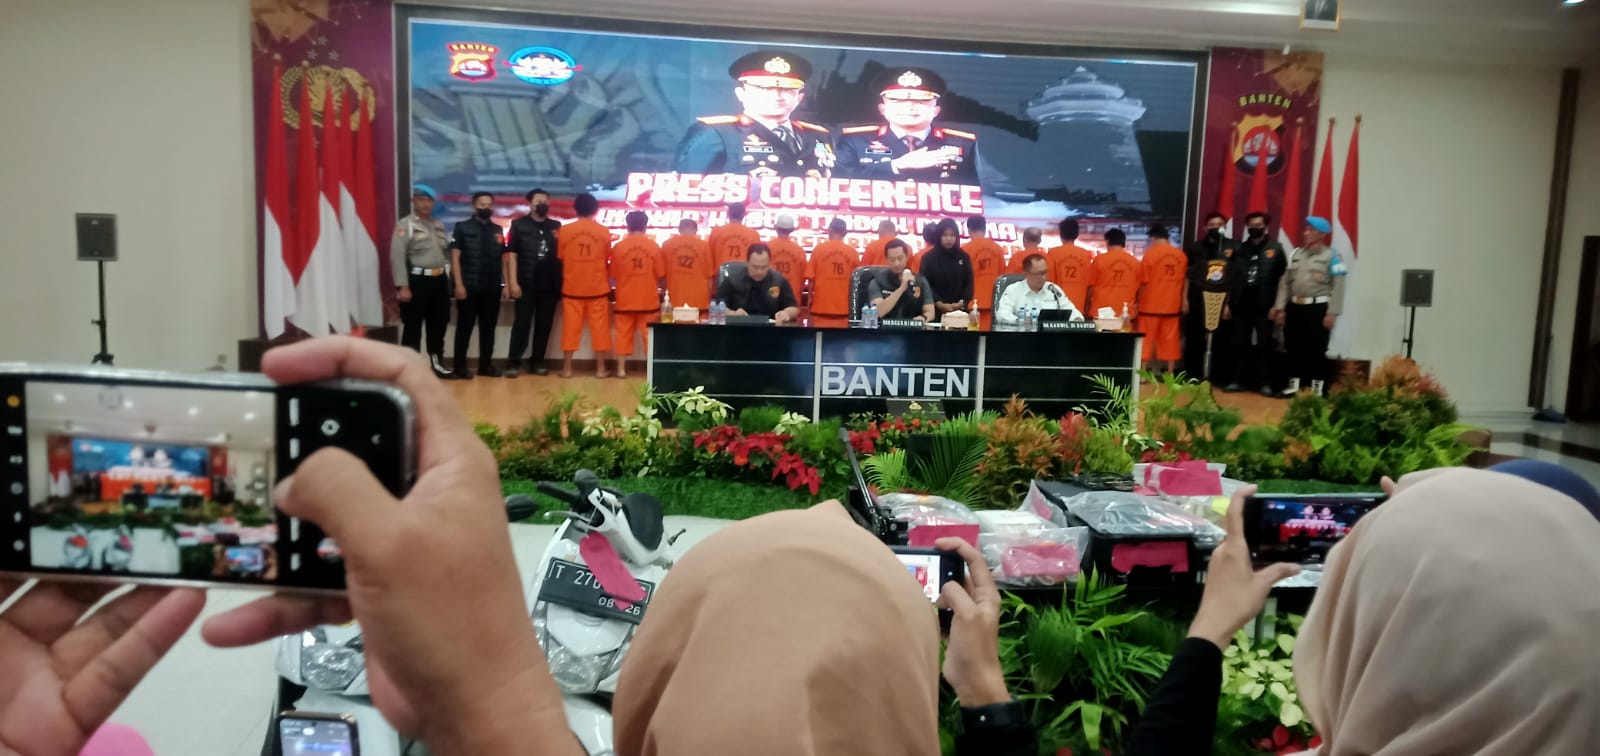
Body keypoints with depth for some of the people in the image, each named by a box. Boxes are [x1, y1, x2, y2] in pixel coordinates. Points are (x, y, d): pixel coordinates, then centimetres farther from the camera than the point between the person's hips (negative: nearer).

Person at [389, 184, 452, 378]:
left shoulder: (438, 225, 14)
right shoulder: (406, 225, -7)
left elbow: (446, 251, 17)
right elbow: (397, 257, -14)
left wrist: (446, 276, 9)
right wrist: (402, 286, -20)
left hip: (439, 280, 6)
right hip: (417, 281, -6)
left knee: (438, 325, 14)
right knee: (413, 327, 0)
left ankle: (437, 363, 26)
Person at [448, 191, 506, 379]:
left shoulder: (497, 230, 12)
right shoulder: (462, 227, 0)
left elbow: (503, 258, 14)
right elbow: (455, 257, -5)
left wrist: (505, 283, 5)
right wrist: (459, 284, -13)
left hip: (492, 288, 4)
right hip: (469, 287, -4)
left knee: (488, 328, 9)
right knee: (464, 328, 1)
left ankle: (485, 365, 18)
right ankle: (460, 367, 6)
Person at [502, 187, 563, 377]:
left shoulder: (556, 226, 11)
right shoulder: (519, 225, 3)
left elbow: (562, 254, 14)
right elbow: (512, 255, -2)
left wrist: (561, 284, 3)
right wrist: (513, 282, -10)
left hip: (550, 285, 3)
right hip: (527, 285, -3)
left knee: (544, 325, 6)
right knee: (521, 324, -3)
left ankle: (537, 362, 15)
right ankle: (512, 362, 0)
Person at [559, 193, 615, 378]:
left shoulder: (565, 231, -2)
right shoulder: (604, 231, -3)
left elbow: (561, 258, 5)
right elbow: (607, 259, 7)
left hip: (572, 287, 0)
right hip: (597, 287, 0)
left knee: (571, 327, 5)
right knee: (599, 327, 6)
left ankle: (567, 368, 8)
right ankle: (600, 369, 7)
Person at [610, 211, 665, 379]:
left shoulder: (619, 247, -4)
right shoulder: (653, 246, -5)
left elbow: (613, 274, 3)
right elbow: (660, 274, -2)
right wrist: (657, 289, 17)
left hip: (625, 300, 1)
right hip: (648, 299, 0)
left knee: (624, 334, 9)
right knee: (650, 334, 7)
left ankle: (621, 369, 9)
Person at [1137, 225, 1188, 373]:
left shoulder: (1150, 253, -8)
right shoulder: (1181, 254, 5)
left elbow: (1144, 281, -9)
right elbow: (1185, 279, 9)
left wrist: (1138, 301, -1)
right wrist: (1184, 299, 15)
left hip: (1151, 304, -4)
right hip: (1172, 304, 4)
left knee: (1147, 338, 3)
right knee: (1169, 338, 8)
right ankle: (1170, 373, 10)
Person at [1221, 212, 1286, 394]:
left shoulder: (1275, 248, 2)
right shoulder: (1240, 249, 11)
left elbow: (1283, 278, -2)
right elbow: (1231, 278, 9)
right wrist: (1228, 303, 4)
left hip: (1264, 305, -3)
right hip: (1241, 304, 3)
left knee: (1264, 345, 2)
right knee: (1239, 345, 5)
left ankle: (1265, 383, 6)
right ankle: (1237, 380, 11)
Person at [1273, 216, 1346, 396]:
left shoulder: (1331, 255, -3)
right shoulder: (1296, 254, 12)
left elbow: (1338, 286, -8)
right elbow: (1285, 282, 12)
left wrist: (1332, 313, -14)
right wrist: (1280, 307, 5)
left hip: (1318, 308, -5)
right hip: (1295, 307, 5)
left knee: (1316, 350, 0)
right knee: (1294, 348, 8)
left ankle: (1317, 388, 7)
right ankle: (1294, 385, 18)